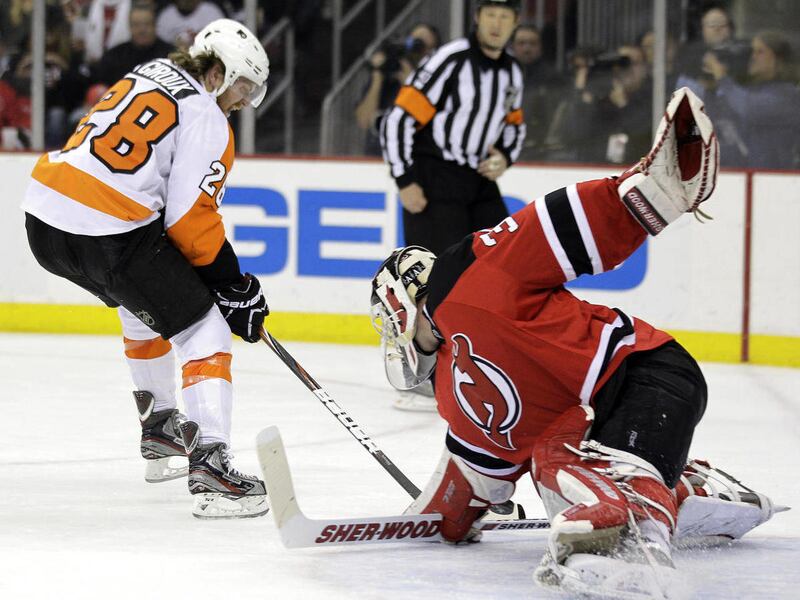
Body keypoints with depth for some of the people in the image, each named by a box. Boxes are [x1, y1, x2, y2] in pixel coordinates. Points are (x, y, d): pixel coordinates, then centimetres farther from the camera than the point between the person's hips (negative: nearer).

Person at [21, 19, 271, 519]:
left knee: (144, 301, 34)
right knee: (203, 329, 0)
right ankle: (210, 463, -15)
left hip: (45, 215, 9)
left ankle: (159, 427, 42)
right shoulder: (206, 119, -4)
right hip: (107, 234, -9)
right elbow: (191, 219, -10)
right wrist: (233, 286, 0)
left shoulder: (146, 77, 21)